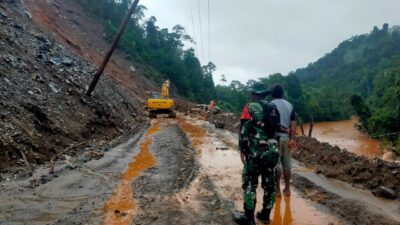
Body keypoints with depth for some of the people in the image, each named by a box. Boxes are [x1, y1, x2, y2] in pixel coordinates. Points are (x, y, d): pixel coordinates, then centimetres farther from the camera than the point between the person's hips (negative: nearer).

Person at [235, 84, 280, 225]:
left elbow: (244, 130, -12)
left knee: (249, 184, 1)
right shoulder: (274, 108, 13)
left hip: (256, 152, -7)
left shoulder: (251, 107, -6)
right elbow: (277, 129, 16)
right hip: (273, 151, 7)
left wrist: (242, 150, -5)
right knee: (269, 184, 13)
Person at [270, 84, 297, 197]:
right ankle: (287, 188, 21)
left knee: (276, 164, 3)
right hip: (286, 138, 5)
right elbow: (293, 124, 0)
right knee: (286, 164, 13)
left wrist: (284, 129, -3)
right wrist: (292, 139, -2)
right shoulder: (289, 105, 7)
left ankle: (277, 190, 9)